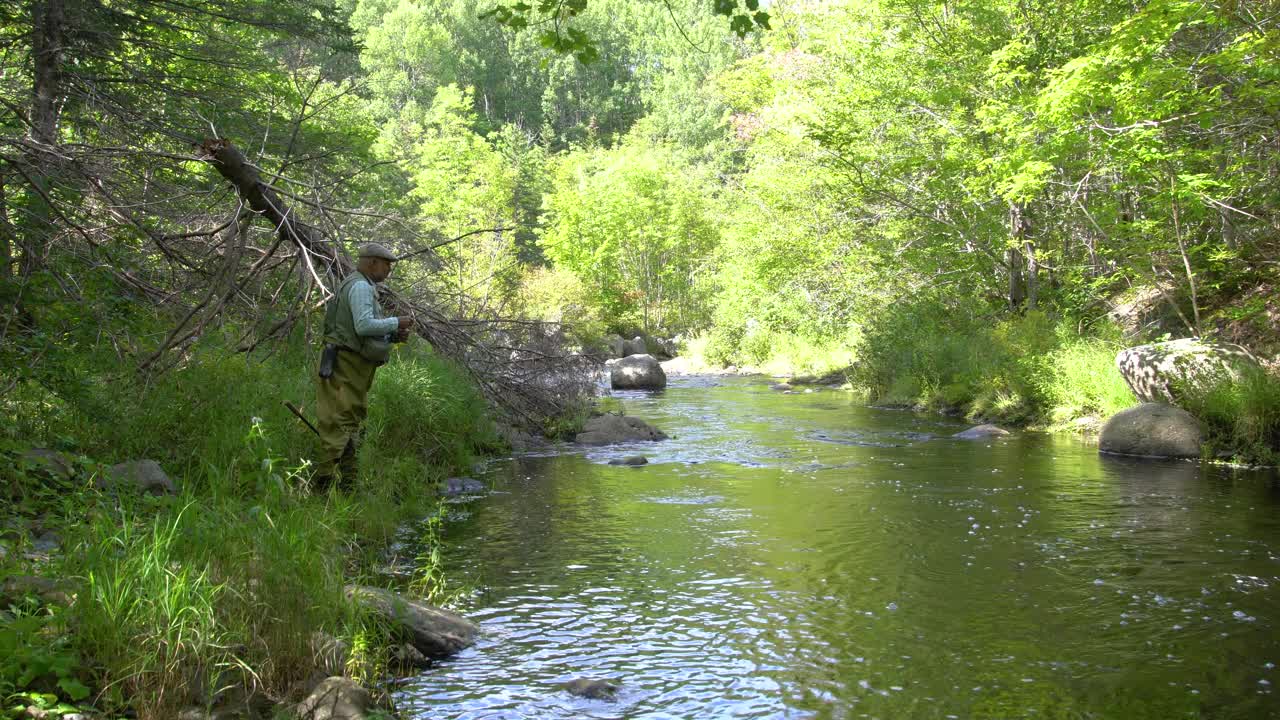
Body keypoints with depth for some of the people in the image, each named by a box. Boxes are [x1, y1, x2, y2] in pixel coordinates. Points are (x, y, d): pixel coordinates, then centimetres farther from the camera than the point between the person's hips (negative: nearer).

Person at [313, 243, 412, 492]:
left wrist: (393, 335, 10)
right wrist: (396, 323, -13)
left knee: (351, 424, 12)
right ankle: (324, 482, -12)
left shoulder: (363, 287, 21)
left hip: (354, 368, 11)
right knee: (339, 423, -11)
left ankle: (347, 485, 17)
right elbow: (364, 325, -24)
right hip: (344, 365, -11)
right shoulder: (360, 286, -13)